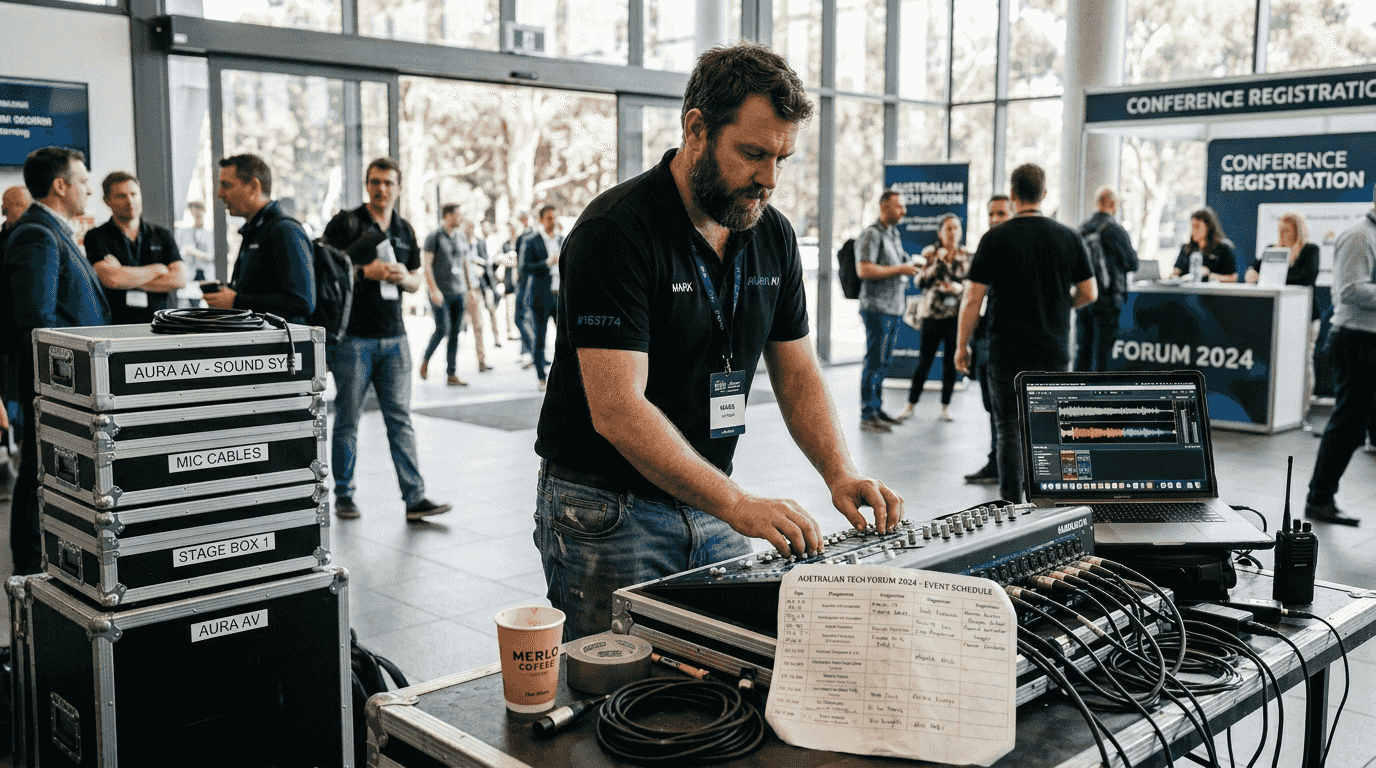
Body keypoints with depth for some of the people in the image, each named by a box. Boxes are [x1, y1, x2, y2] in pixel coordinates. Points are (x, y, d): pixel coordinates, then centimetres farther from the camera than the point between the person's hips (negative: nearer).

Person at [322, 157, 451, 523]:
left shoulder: (405, 230, 15)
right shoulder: (345, 223, -1)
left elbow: (416, 280, 20)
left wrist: (403, 277, -3)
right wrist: (365, 272, -17)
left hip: (393, 336, 4)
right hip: (352, 336, -4)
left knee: (400, 418, 1)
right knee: (347, 420, 4)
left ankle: (415, 498, -1)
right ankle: (343, 494, 17)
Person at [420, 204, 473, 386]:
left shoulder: (459, 239, 16)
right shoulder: (434, 237, -3)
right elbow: (426, 264, -9)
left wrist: (465, 288, 18)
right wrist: (433, 289, -17)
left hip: (458, 292, 6)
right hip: (440, 293, -6)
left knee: (455, 333, 2)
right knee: (442, 329, -12)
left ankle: (452, 374, 4)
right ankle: (425, 360, 13)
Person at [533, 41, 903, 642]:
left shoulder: (773, 236, 3)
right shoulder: (615, 233, -20)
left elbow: (797, 373, 8)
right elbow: (618, 410, -26)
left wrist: (840, 472, -9)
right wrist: (739, 505, -32)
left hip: (710, 503, 6)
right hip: (607, 512, -6)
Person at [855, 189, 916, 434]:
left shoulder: (894, 234, 19)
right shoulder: (871, 234, -10)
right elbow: (863, 270, -21)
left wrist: (908, 269, 11)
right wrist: (899, 270, -17)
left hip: (894, 307, 9)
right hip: (877, 308, -9)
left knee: (884, 361, 12)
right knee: (874, 361, -8)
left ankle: (877, 408, 19)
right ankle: (867, 415, -5)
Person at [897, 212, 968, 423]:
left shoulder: (966, 255, 7)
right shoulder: (930, 253, 3)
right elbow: (921, 282, -5)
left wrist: (959, 288, -14)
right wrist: (939, 262, -13)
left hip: (956, 316, 1)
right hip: (932, 314, -1)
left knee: (951, 362, 4)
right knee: (924, 360, -1)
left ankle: (946, 405, 17)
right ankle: (911, 403, 11)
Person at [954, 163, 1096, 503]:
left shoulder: (995, 238, -8)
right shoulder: (1069, 237, 0)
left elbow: (972, 299, -8)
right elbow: (1089, 293, 5)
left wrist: (961, 345, 2)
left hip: (1007, 353, -2)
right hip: (1054, 352, 3)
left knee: (1010, 430, 5)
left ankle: (1011, 507, 5)